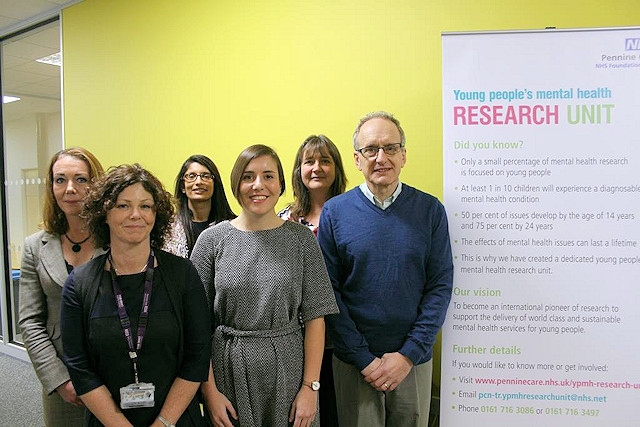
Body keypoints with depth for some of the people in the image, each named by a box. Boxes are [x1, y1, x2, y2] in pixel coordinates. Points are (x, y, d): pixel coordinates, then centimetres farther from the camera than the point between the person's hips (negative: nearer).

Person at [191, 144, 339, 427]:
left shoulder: (301, 239, -3)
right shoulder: (212, 240, -2)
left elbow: (315, 318, -3)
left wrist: (310, 387, -7)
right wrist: (209, 390, -6)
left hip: (287, 369, 0)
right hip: (228, 371, 0)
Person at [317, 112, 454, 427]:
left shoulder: (430, 210, -3)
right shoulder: (334, 212, -6)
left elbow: (441, 286, -4)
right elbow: (329, 292, -7)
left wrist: (409, 354, -10)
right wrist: (364, 358, -10)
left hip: (413, 360, 1)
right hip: (353, 362, -1)